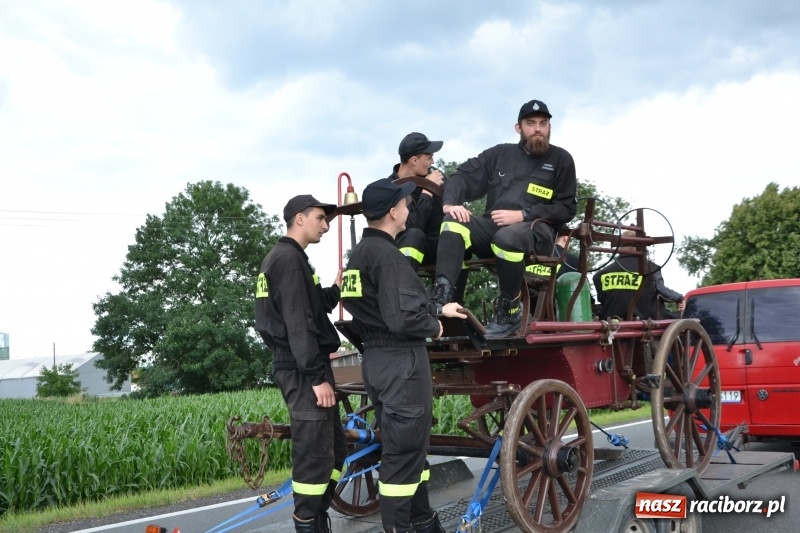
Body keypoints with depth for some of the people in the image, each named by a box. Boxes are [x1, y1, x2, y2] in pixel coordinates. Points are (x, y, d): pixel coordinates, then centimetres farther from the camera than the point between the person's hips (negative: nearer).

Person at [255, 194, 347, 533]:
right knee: (315, 455, -9)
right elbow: (298, 323, -20)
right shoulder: (289, 259, -13)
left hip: (303, 368, 11)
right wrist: (317, 376, -22)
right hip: (302, 370, -11)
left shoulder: (283, 258, 20)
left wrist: (335, 288, 8)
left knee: (334, 448, 15)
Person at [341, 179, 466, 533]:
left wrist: (438, 310, 22)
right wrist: (434, 327, -6)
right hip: (401, 360, -10)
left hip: (375, 357, 10)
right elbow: (402, 317, -26)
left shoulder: (360, 253, 13)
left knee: (406, 445, 19)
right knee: (404, 450, -1)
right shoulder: (386, 255, -18)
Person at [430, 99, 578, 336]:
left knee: (507, 238, -38)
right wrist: (450, 203, -12)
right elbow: (462, 176, 11)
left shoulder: (561, 159, 9)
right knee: (454, 222, -26)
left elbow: (567, 208, 2)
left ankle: (510, 309, -18)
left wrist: (522, 214, -12)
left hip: (536, 231, -3)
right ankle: (441, 294, -37)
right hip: (492, 226, 3)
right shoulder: (500, 153, 17)